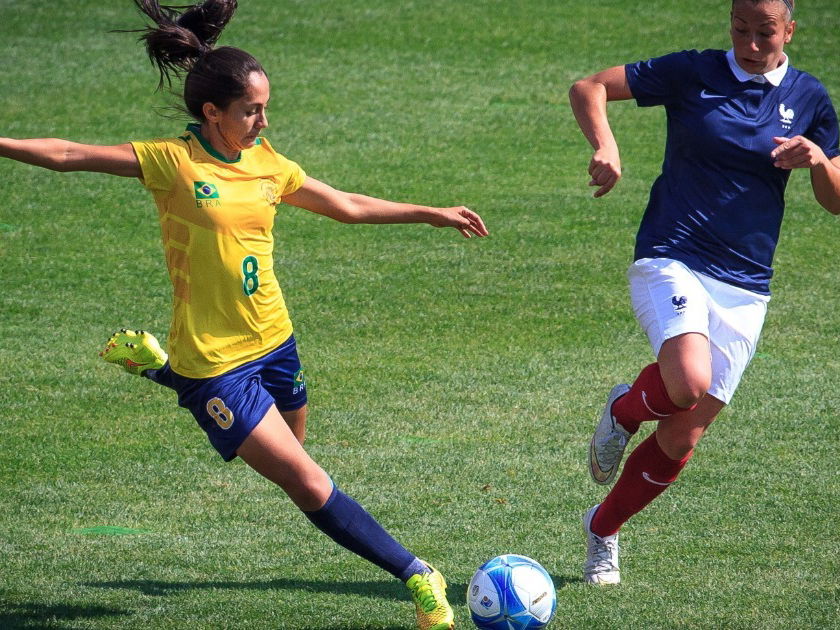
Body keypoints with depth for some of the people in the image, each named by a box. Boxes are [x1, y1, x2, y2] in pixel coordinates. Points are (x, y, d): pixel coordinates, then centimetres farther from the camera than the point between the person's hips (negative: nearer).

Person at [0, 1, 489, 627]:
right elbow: (66, 155, -13)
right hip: (214, 359, -7)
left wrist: (434, 213, 19)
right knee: (307, 483, -11)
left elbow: (348, 206, 17)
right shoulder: (173, 162, -12)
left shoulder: (269, 164, 4)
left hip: (274, 341, 7)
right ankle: (416, 576, -3)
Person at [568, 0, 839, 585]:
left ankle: (602, 530, 27)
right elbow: (588, 88, -2)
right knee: (688, 383, -32)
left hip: (744, 288, 3)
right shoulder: (692, 73, -2)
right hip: (672, 260, -3)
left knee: (683, 439, 3)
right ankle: (624, 409, 3)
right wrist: (605, 145, -22)